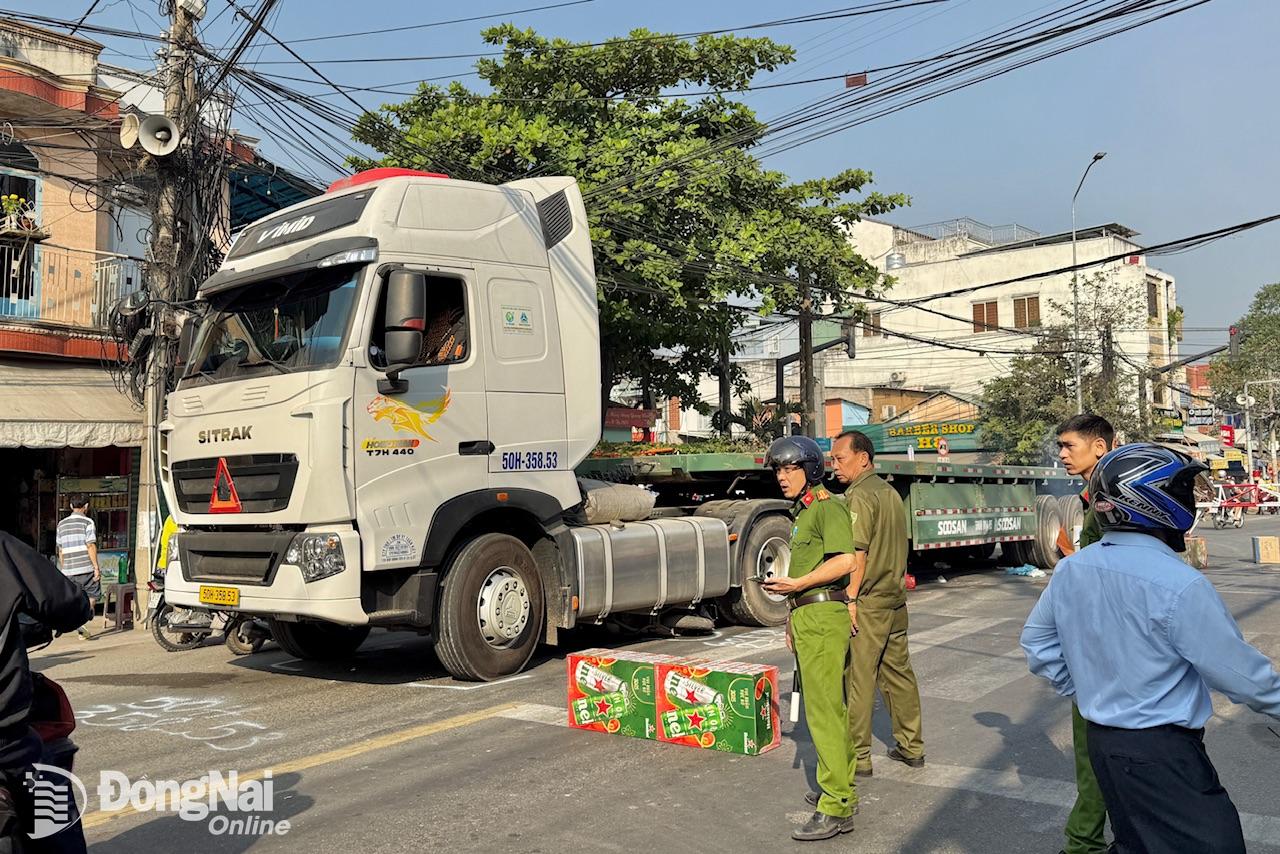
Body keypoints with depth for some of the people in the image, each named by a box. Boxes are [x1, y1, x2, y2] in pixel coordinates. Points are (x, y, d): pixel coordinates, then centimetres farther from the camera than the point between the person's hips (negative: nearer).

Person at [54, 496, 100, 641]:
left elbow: (60, 551, 17)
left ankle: (83, 632, 9)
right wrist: (96, 567, -10)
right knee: (93, 595, 6)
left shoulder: (61, 524, 14)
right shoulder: (87, 522, -5)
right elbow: (91, 546, -12)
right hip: (86, 568, -5)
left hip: (69, 570, 5)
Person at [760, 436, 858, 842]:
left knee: (823, 710, -10)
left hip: (823, 618, -10)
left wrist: (797, 584, -22)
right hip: (808, 616, 10)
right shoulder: (804, 512, 19)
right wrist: (795, 616, 23)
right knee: (828, 705, 16)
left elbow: (845, 561, -25)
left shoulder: (827, 507, -12)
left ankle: (837, 809, -6)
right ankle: (842, 788, 27)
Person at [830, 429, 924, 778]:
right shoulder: (891, 492, 12)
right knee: (899, 672, 16)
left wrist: (850, 599, -18)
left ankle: (858, 758, 5)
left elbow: (857, 554, -20)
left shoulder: (859, 496, -15)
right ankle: (911, 747, 26)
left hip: (867, 604, -9)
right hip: (896, 599, 9)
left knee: (858, 680, -1)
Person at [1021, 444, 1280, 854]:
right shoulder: (1179, 585, -22)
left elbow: (1036, 640, 10)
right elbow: (1240, 671, -12)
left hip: (1100, 739, 8)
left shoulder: (1071, 569, -1)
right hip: (1161, 751, -8)